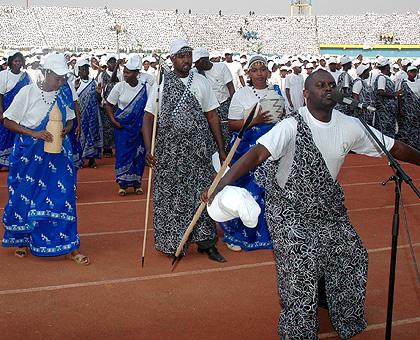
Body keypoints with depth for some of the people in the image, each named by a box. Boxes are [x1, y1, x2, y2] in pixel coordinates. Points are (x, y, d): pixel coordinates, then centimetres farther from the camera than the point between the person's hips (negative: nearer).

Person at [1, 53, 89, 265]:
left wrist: (65, 131, -7)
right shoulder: (28, 92, -10)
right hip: (29, 154, -3)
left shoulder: (64, 94, 2)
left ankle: (69, 247, 5)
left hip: (57, 154, 3)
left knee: (61, 196, -1)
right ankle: (22, 241, 30)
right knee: (26, 197, 8)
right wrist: (33, 133, -18)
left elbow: (69, 121, 15)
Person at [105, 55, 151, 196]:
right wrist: (114, 121, -7)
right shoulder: (119, 87, -5)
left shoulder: (146, 88, -6)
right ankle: (123, 184, 10)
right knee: (122, 153, 0)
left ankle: (137, 183, 19)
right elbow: (108, 105, 2)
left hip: (140, 126, 0)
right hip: (123, 126, 0)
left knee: (139, 153, 5)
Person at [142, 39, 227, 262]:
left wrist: (221, 149, 5)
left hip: (198, 150, 2)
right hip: (169, 150, -2)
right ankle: (173, 242, 17)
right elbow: (148, 118, -2)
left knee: (201, 193, 5)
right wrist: (148, 150, -12)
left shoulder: (201, 82, 5)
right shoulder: (161, 84, 0)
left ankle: (205, 241, 16)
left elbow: (212, 116, 7)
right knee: (170, 196, 4)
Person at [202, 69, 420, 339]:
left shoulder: (350, 126, -7)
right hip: (291, 211, -6)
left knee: (352, 257, 15)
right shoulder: (292, 126, -22)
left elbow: (394, 147, 2)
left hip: (328, 204, 6)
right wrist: (221, 185, -47)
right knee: (299, 274, -7)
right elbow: (256, 154, -35)